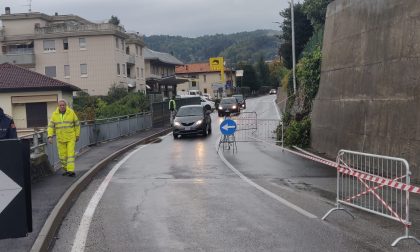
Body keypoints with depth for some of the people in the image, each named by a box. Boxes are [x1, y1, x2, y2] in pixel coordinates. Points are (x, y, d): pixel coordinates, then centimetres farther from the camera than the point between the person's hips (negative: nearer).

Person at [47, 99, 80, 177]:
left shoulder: (71, 112, -6)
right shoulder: (55, 114, -1)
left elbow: (77, 124, 2)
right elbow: (51, 126, -1)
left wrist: (77, 135, 3)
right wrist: (50, 136, -13)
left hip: (71, 138, -3)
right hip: (60, 139, 3)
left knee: (70, 153, -10)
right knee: (62, 155, 7)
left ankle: (71, 170, -13)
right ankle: (66, 170, 22)